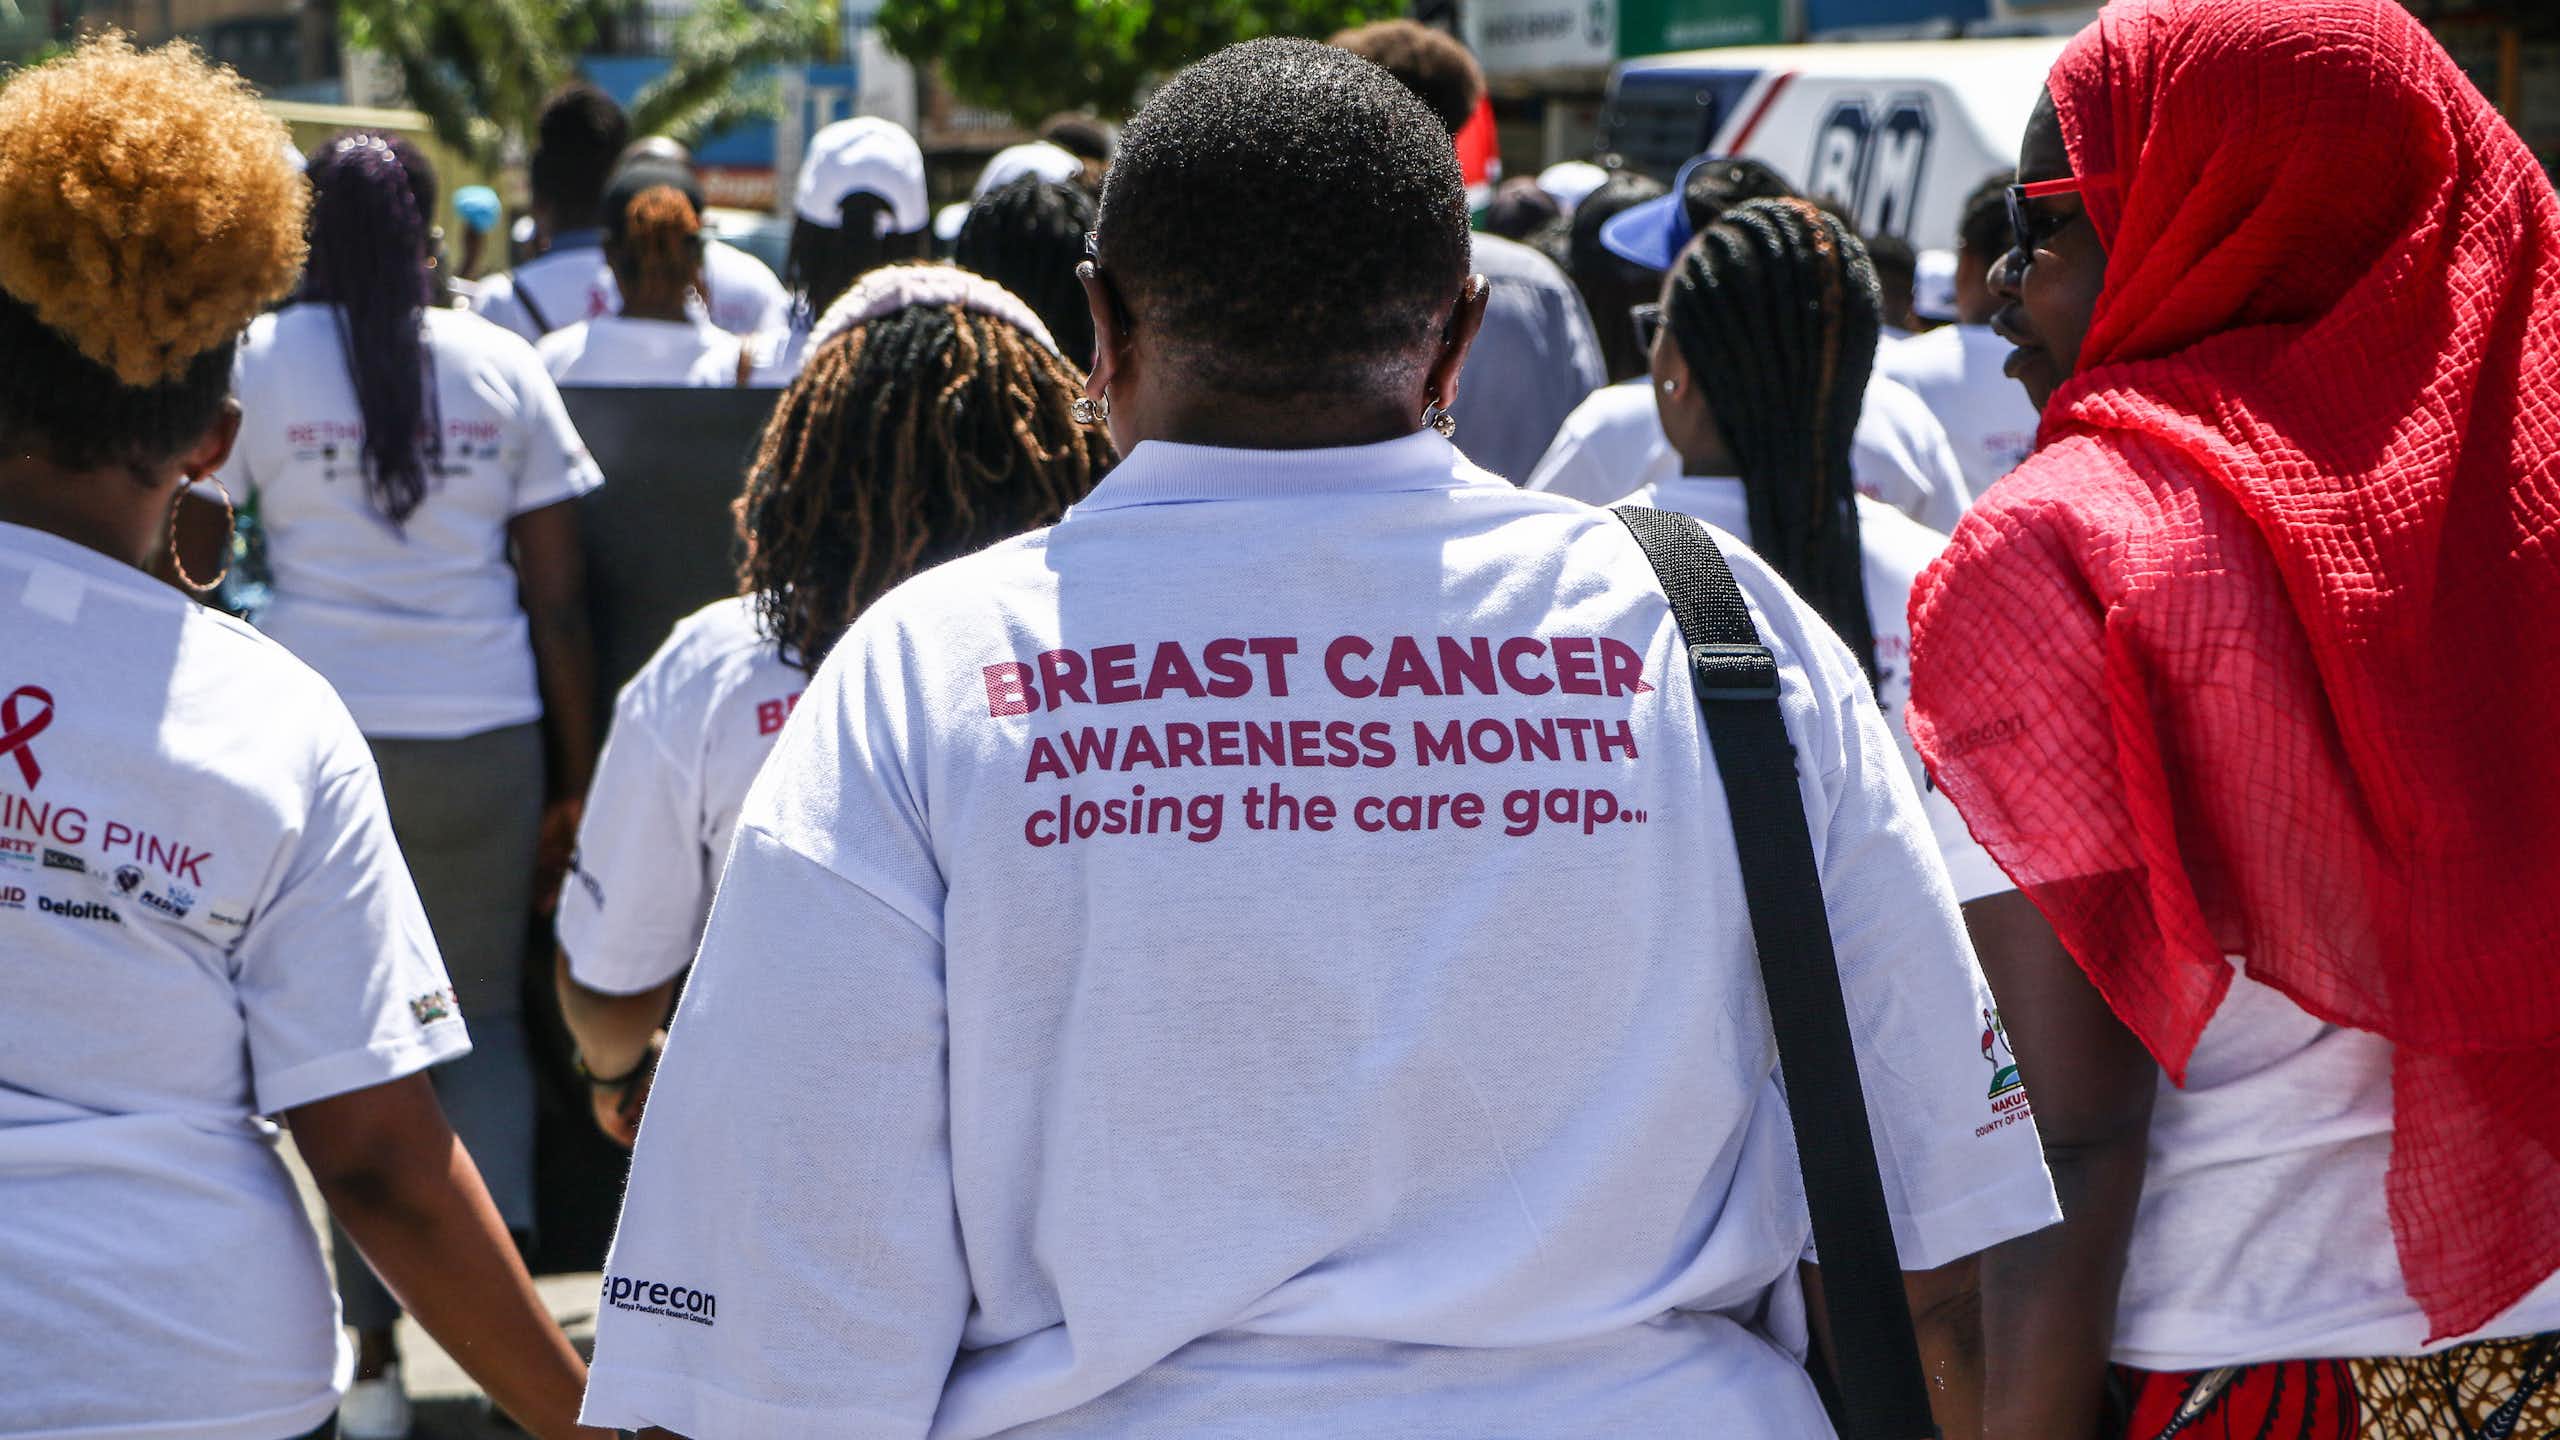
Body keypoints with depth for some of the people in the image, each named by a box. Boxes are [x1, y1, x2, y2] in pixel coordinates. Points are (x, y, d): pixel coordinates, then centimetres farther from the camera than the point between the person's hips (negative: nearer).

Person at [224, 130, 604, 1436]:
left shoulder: (256, 362, 1)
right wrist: (578, 780, 9)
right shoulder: (503, 366, 4)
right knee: (482, 1016, 14)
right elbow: (559, 595, 5)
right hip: (481, 736, 1)